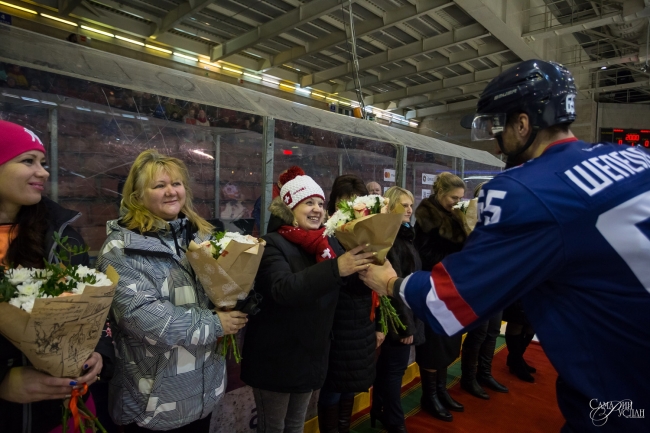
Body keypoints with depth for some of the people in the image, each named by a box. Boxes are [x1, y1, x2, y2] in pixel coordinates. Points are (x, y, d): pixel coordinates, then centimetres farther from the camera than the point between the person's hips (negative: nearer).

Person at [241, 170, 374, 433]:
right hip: (276, 357, -5)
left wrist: (366, 260, -20)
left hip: (312, 355, 6)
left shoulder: (329, 243, 3)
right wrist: (336, 268, -43)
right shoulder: (272, 244, -16)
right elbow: (284, 289, -32)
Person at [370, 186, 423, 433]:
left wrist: (412, 319, 16)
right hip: (398, 317, -9)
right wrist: (406, 324, -19)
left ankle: (380, 413, 34)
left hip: (408, 314, 9)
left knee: (386, 368, 19)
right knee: (394, 369, 5)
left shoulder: (403, 235, 11)